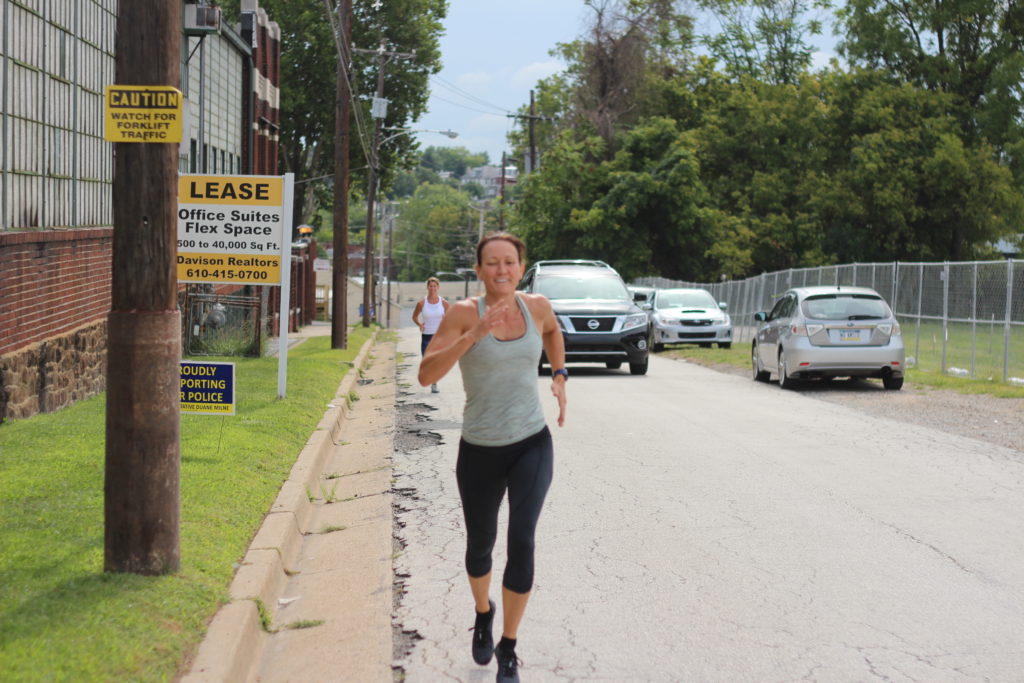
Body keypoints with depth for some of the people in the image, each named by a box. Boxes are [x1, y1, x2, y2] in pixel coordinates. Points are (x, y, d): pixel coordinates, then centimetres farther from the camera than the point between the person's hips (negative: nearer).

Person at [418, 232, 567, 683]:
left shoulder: (536, 306, -2)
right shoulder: (465, 312, -13)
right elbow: (426, 375, -23)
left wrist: (559, 376, 11)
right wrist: (475, 333, -32)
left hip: (532, 444, 1)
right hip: (480, 450, -1)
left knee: (522, 540, -16)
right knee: (480, 544, 16)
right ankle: (483, 613, 49)